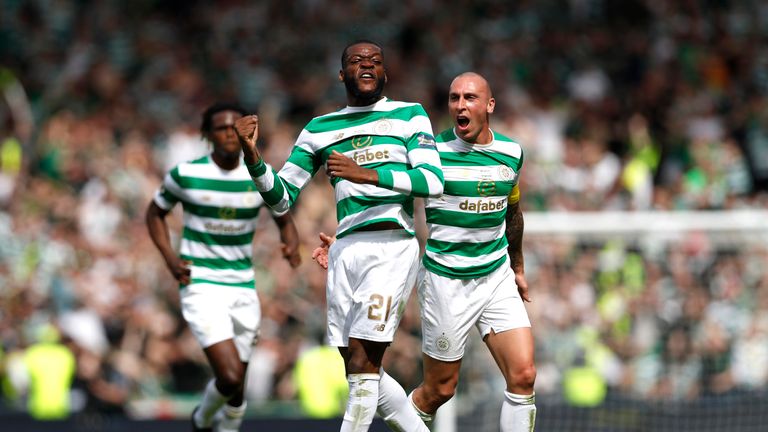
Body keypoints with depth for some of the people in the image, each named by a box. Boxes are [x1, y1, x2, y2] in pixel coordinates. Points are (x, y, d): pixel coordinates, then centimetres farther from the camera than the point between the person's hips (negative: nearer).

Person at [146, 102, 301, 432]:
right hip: (201, 285, -4)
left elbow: (284, 220, 13)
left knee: (236, 384, 7)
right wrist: (171, 259, -7)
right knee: (230, 377, -18)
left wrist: (291, 246, -10)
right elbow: (155, 213, 8)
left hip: (243, 287, 4)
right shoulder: (185, 174, -7)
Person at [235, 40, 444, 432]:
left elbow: (433, 181, -8)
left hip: (392, 248, -5)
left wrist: (367, 175, -19)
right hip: (345, 249, 5)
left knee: (363, 364, -13)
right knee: (361, 371, 5)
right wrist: (251, 155, -1)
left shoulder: (409, 115, 7)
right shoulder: (319, 129, 17)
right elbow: (282, 198, 16)